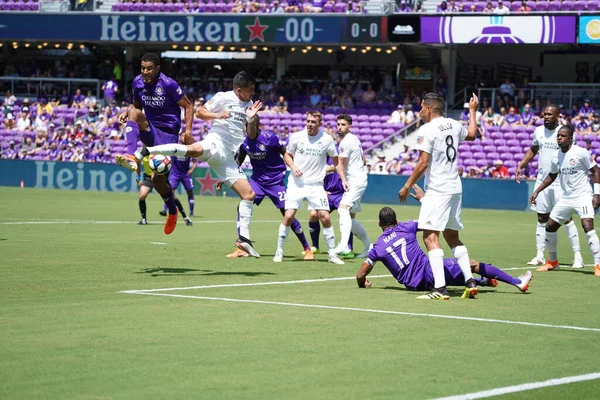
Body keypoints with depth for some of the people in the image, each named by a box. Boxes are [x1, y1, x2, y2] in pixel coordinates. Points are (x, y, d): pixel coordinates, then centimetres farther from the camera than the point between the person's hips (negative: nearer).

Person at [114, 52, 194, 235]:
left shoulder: (168, 84, -15)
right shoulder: (138, 82, 1)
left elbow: (188, 106, -7)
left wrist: (187, 130, -19)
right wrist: (127, 111, -6)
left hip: (168, 134, -5)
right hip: (150, 130, 5)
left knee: (158, 179, -8)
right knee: (134, 113, -27)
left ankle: (172, 211, 22)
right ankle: (132, 158, -41)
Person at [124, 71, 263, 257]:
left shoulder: (249, 105, 20)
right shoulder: (223, 98, 4)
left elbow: (252, 136, 20)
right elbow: (199, 112, 3)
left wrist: (251, 119, 0)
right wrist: (217, 115, -15)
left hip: (227, 158, 7)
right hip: (215, 143, -7)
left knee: (249, 194, 1)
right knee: (193, 149, -42)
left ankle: (244, 238, 6)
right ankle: (142, 153, -45)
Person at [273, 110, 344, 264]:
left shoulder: (326, 139, -3)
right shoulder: (296, 137, -3)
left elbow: (336, 160, 10)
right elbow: (287, 155, 10)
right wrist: (293, 167, -9)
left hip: (316, 184, 0)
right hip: (296, 183, 0)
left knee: (325, 217, -8)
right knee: (288, 216, -11)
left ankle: (332, 254, 6)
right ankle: (279, 252, 4)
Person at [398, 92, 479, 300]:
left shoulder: (427, 129, -12)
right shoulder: (453, 125, 10)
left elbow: (423, 163, -17)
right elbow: (472, 135, 32)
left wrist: (407, 186, -8)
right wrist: (473, 111, 45)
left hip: (437, 191, -8)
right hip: (455, 188, 8)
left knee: (430, 236, -10)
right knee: (452, 237, 19)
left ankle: (440, 288, -20)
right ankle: (470, 281, 15)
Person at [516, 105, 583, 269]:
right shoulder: (539, 131, 7)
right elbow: (533, 150, 24)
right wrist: (520, 166, 14)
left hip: (560, 183, -5)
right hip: (542, 181, 5)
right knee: (542, 218, 7)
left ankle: (578, 255, -2)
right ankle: (540, 255, 12)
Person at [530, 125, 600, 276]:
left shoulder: (581, 152, -12)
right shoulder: (556, 157, 6)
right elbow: (551, 176, 22)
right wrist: (537, 191, 18)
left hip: (583, 196, -7)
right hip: (566, 198, 7)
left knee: (588, 227, -24)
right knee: (550, 226, 8)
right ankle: (552, 262, 27)